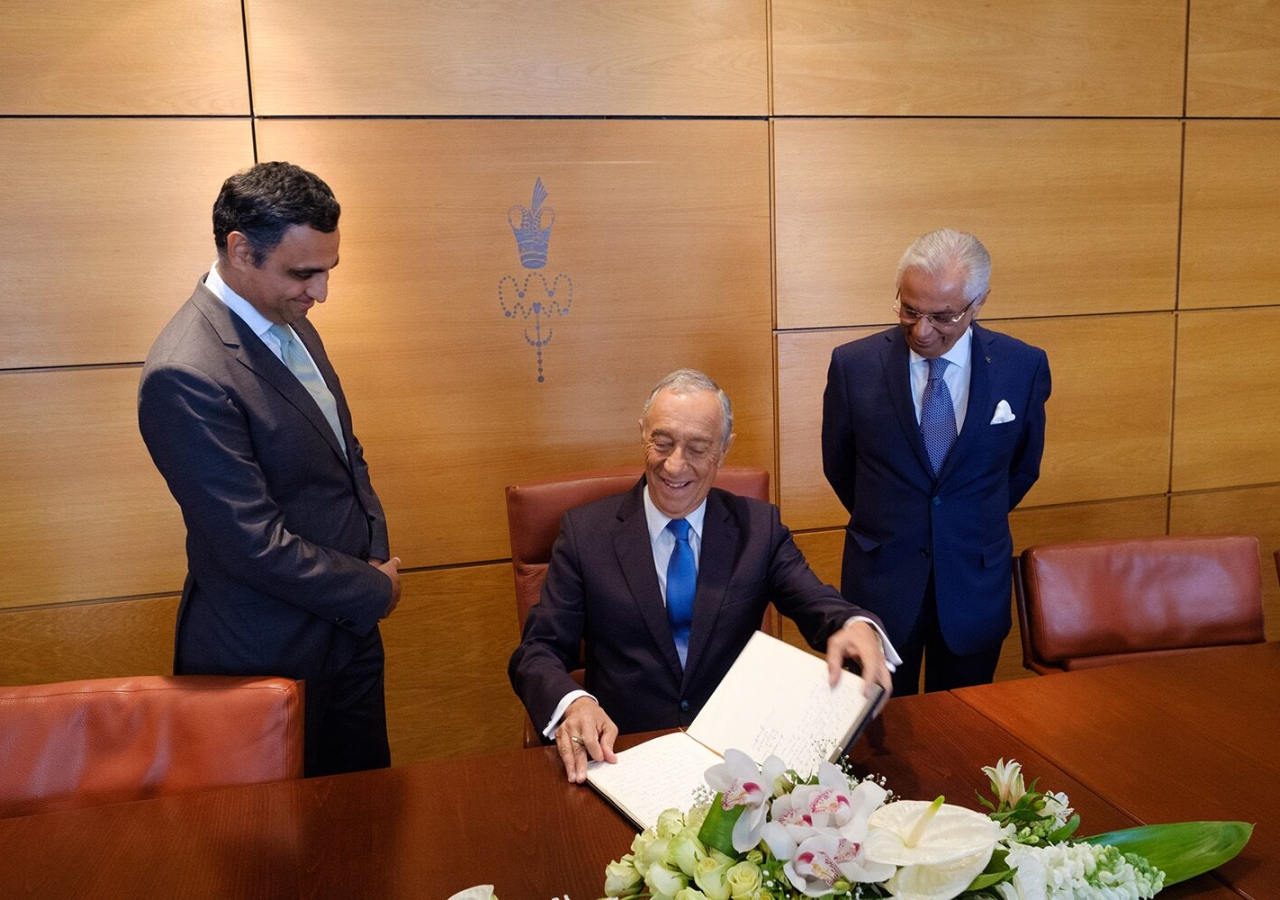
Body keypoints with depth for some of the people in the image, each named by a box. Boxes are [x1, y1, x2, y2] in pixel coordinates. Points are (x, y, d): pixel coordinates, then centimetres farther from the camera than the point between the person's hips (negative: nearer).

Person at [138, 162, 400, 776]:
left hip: (347, 621, 8)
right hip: (269, 655, -7)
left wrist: (376, 555, 0)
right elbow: (255, 545, -25)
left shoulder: (288, 323, 3)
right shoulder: (185, 375, -25)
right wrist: (373, 589, -12)